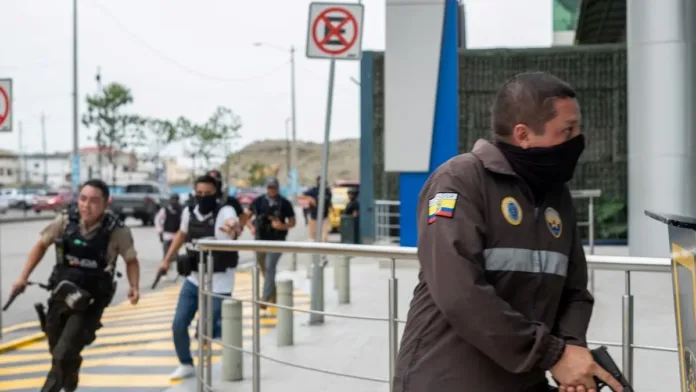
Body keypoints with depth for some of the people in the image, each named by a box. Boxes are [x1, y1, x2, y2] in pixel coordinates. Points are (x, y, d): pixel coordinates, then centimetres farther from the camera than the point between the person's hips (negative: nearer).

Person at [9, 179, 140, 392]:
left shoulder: (117, 230, -18)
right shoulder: (66, 220, -12)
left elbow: (131, 261, -2)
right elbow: (42, 245, 5)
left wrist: (134, 287, -18)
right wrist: (23, 277, 0)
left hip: (91, 299, -4)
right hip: (63, 293, 4)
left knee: (64, 353, -17)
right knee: (57, 349, 19)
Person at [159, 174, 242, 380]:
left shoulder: (224, 211, -19)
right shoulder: (189, 212, 0)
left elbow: (232, 222, -44)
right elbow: (181, 234, 21)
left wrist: (233, 227, -68)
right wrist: (167, 259, 21)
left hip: (218, 283, -6)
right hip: (193, 280, 6)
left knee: (212, 330, -5)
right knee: (178, 326, 7)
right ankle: (186, 364, 29)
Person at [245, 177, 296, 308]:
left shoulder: (285, 203, -3)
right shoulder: (258, 201, 2)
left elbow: (292, 222, 4)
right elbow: (247, 216, 12)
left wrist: (282, 226, -16)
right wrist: (251, 227, -6)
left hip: (277, 241, -4)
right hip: (260, 239, 4)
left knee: (270, 268, -15)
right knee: (264, 269, 13)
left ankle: (265, 298, -18)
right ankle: (273, 296, 30)